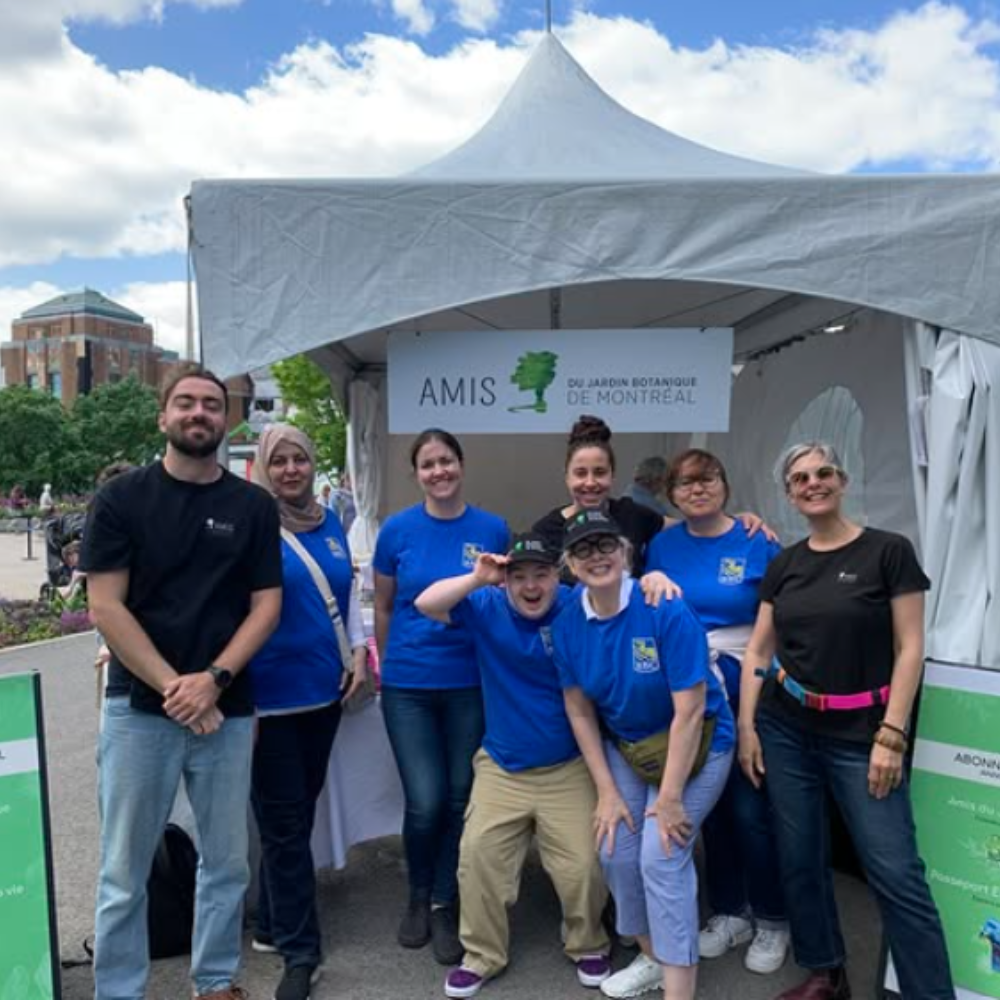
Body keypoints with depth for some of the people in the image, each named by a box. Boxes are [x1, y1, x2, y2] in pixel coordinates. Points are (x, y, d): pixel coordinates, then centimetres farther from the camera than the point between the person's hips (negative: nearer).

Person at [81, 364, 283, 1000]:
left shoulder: (254, 506, 5)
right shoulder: (121, 498, 0)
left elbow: (266, 606, 1)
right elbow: (105, 607, -6)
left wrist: (213, 680, -12)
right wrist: (172, 687, -12)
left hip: (228, 711, 2)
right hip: (140, 709, -2)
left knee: (227, 863, 13)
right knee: (125, 873, 7)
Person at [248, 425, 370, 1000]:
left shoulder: (330, 522, 9)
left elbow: (349, 592, 16)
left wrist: (358, 652, 5)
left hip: (325, 689, 6)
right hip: (271, 694, -6)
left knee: (301, 811, 17)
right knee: (284, 822, 3)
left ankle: (273, 924, 35)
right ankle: (300, 951, 15)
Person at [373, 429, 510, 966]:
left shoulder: (493, 529, -3)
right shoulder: (397, 529, -4)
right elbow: (383, 607, 6)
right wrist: (387, 668, 12)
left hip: (471, 683, 1)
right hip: (408, 685, -1)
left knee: (460, 799, 9)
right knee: (425, 802, -1)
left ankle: (444, 905, 32)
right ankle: (419, 896, 29)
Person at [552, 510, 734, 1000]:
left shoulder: (666, 610, -27)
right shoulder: (567, 624, -12)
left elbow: (689, 710, -24)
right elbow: (580, 711, -3)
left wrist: (670, 797, -20)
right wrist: (607, 792, -4)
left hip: (693, 745, -5)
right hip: (623, 746, 5)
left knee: (661, 857, -12)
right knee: (617, 852, 3)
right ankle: (652, 956, 29)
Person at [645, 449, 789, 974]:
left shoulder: (757, 543, -6)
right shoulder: (662, 545, 3)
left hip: (748, 694, -3)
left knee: (751, 809, 2)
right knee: (710, 806, 15)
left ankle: (772, 921, 26)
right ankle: (728, 912, 35)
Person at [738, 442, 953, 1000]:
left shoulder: (889, 551, -5)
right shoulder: (784, 565, 6)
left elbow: (910, 649, -7)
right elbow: (758, 651, 8)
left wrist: (892, 734, -12)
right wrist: (747, 726, 3)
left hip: (859, 733, -4)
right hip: (786, 730, 4)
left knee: (897, 874, -5)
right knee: (801, 858, 11)